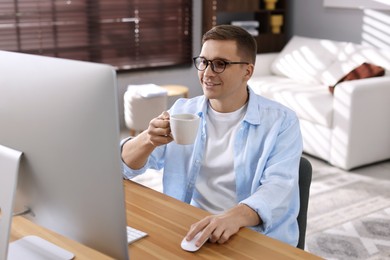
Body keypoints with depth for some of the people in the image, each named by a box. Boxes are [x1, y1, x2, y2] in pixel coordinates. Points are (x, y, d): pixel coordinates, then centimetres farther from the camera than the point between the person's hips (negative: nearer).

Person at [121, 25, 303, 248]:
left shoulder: (281, 121, -1)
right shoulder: (182, 111, 9)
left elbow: (279, 187, -16)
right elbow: (125, 165, 5)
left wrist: (235, 216, -37)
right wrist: (148, 140, -18)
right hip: (188, 231, 2)